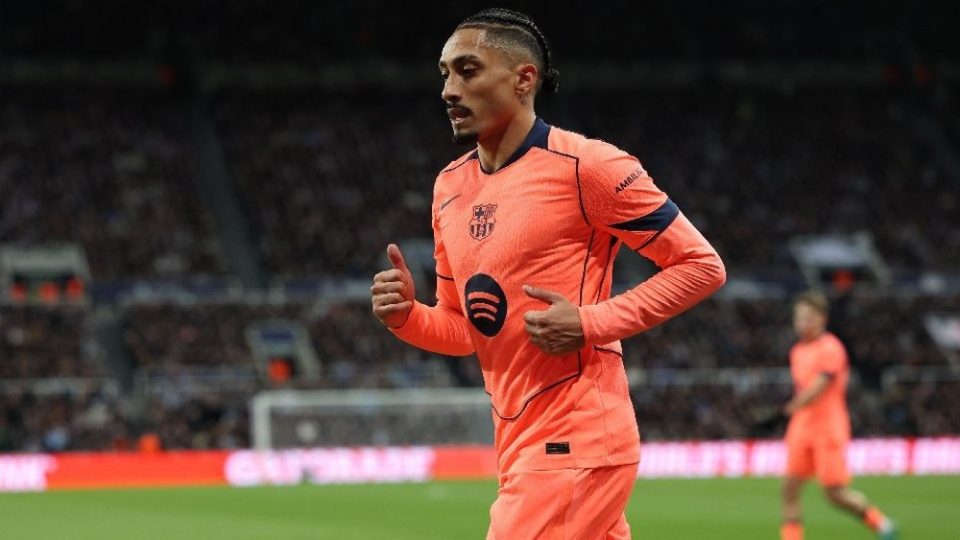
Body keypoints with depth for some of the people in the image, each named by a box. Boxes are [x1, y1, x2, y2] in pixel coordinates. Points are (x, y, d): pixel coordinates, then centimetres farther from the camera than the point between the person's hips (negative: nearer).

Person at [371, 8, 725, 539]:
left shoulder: (585, 166, -9)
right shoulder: (450, 186, 13)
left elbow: (702, 266, -7)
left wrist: (590, 323, -16)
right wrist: (407, 316, -1)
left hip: (573, 446, -7)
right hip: (516, 444, 8)